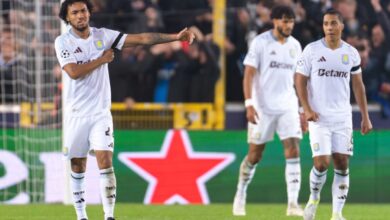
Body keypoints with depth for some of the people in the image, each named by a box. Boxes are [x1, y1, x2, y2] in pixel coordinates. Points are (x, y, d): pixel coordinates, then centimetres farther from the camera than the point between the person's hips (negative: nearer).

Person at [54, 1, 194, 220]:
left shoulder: (103, 35, 1)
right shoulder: (63, 42, -5)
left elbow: (142, 38, -4)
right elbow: (74, 72, -20)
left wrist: (176, 37, -11)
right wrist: (102, 59, -11)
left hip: (100, 112, 1)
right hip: (76, 113, -1)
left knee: (105, 161, -12)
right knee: (78, 166, 7)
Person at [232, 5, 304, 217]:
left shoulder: (295, 46, 8)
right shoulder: (260, 42, -6)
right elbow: (249, 74, -9)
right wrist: (249, 104, -19)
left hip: (288, 107, 3)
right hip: (263, 107, -3)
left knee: (293, 151, -12)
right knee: (254, 155, 6)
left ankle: (293, 203, -14)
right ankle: (240, 195, 28)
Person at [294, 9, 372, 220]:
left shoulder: (351, 53, 5)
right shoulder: (312, 50, -4)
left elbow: (358, 85, 11)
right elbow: (300, 80, 0)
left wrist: (365, 116, 8)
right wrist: (307, 109, -13)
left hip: (343, 117, 3)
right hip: (319, 117, -3)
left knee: (342, 164, -1)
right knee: (322, 163, -12)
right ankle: (313, 198, 17)